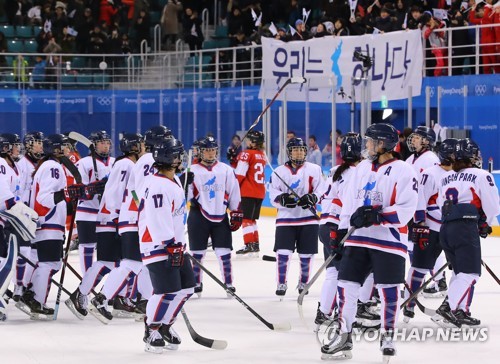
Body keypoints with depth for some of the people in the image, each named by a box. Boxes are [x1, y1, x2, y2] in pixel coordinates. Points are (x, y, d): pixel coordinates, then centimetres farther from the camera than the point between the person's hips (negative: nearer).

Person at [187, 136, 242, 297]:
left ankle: (228, 283, 6)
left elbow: (233, 193, 7)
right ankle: (196, 284, 13)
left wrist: (236, 213, 4)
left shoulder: (226, 170, 6)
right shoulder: (193, 170, 2)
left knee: (224, 252, -1)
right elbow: (185, 192, 0)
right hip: (199, 216, -1)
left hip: (220, 217, 1)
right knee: (197, 252, 3)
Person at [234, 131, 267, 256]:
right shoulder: (262, 155, 11)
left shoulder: (246, 154, -12)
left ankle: (249, 245, -11)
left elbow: (240, 174, -16)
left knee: (246, 219, -4)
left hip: (248, 192, -7)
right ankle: (255, 244, 19)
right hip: (260, 192, 7)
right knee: (252, 219, 18)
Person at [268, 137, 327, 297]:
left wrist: (312, 198, -20)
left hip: (309, 218, 0)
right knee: (283, 252, -9)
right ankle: (282, 284, 1)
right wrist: (283, 199, -21)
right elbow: (273, 195, -1)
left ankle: (303, 283, 22)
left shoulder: (314, 170, 3)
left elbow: (322, 190, -2)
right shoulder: (279, 172, 4)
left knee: (306, 254, 5)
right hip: (285, 219, 0)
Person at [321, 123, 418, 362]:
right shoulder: (362, 168, 11)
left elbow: (405, 210, -15)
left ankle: (387, 337, 14)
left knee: (388, 291, -1)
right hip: (358, 238, 6)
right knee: (346, 286, 2)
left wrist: (377, 216, -24)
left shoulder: (402, 171, -9)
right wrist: (342, 231, 10)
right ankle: (343, 337, 10)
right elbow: (349, 203, 15)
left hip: (388, 241, -6)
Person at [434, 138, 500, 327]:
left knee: (460, 271, 17)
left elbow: (440, 205, 18)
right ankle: (455, 309, -21)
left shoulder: (445, 178, 19)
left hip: (446, 228, 7)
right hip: (466, 228, -7)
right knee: (470, 273, -8)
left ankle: (450, 305, 9)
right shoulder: (481, 175, 0)